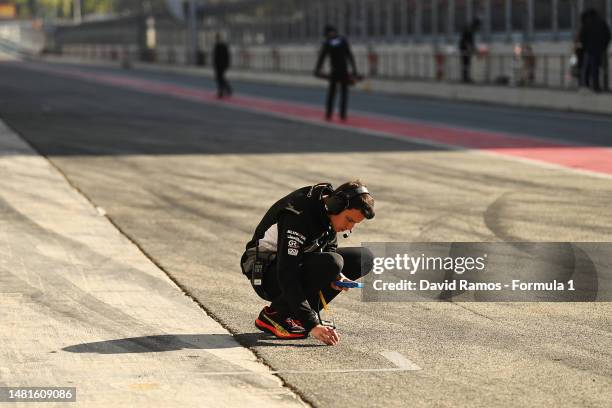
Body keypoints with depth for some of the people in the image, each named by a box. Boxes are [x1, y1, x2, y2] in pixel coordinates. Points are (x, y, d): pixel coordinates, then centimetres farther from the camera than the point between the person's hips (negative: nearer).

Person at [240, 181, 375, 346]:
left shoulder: (328, 209, -5)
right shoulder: (298, 216, -30)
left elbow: (329, 248, 12)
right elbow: (288, 278, -36)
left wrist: (335, 276, -12)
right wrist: (312, 325, -41)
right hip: (267, 274, -9)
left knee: (364, 258, -3)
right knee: (331, 263, -34)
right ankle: (274, 314, -15)